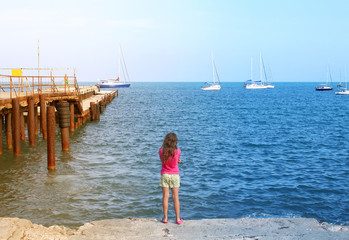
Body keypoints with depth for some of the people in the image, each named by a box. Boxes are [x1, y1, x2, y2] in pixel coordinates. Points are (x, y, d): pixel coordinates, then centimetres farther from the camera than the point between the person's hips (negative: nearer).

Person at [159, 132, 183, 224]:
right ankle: (178, 218, 11)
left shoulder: (161, 151, -10)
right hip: (175, 175, 0)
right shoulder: (177, 151, -13)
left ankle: (165, 218, 11)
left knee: (165, 197, 6)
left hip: (164, 175, 0)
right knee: (175, 197, 6)